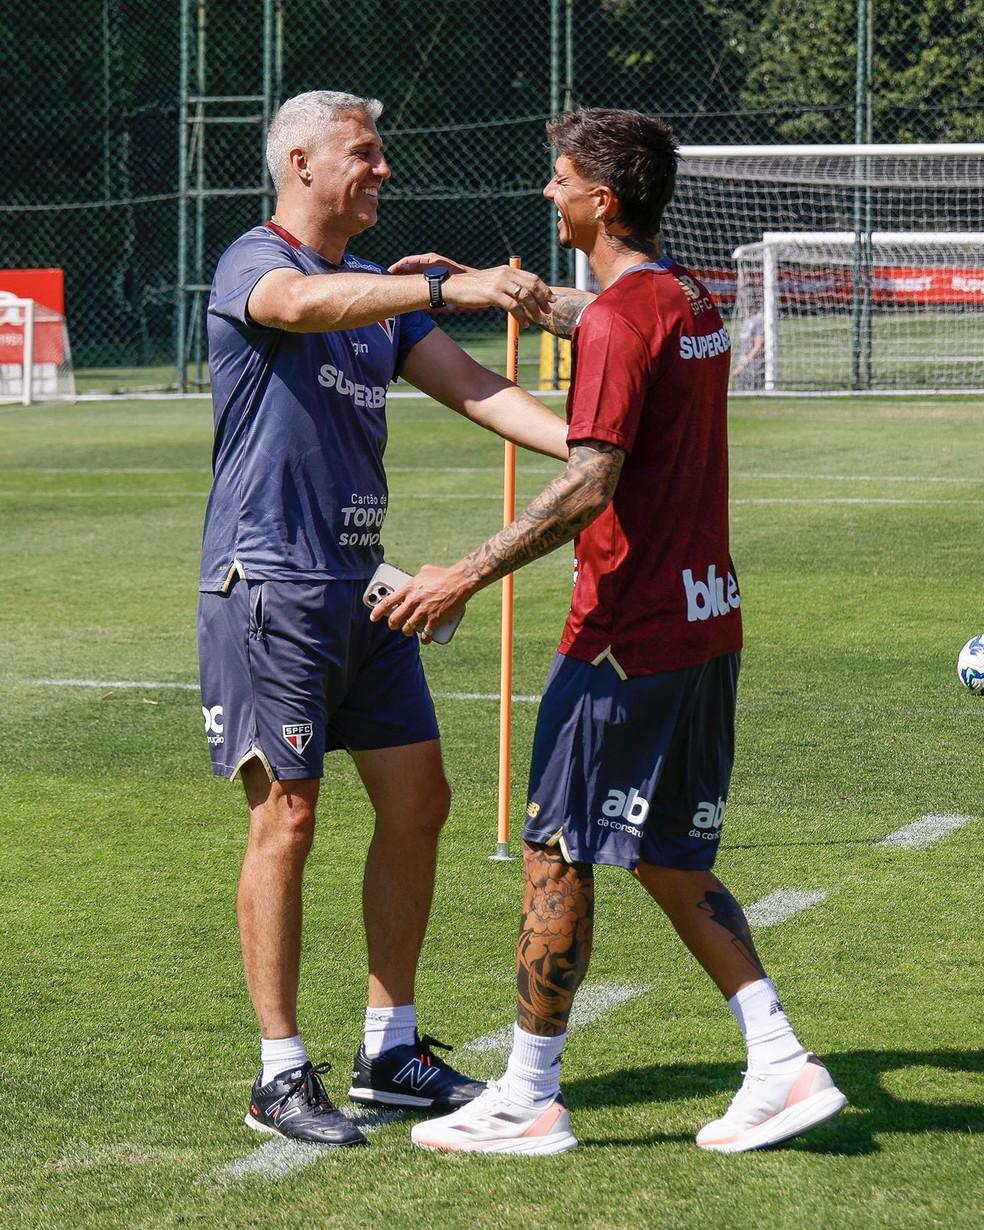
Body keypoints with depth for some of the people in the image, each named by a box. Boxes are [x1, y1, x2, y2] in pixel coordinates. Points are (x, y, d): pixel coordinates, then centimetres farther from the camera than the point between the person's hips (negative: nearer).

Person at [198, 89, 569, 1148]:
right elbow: (305, 304, -32)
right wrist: (452, 287, -41)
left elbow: (470, 387, 11)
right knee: (286, 817, -6)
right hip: (269, 578, -8)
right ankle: (280, 1076, 0)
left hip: (360, 584, 9)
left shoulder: (379, 289, 17)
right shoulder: (252, 264, -8)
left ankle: (391, 1050, 19)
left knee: (417, 802, 8)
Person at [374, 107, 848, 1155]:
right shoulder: (689, 301, 12)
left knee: (556, 853, 1)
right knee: (669, 862, 15)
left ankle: (528, 1100, 7)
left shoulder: (620, 323, -16)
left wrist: (467, 577, -21)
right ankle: (782, 1067, 9)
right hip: (706, 622, 9)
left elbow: (587, 489, -24)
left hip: (627, 637, -9)